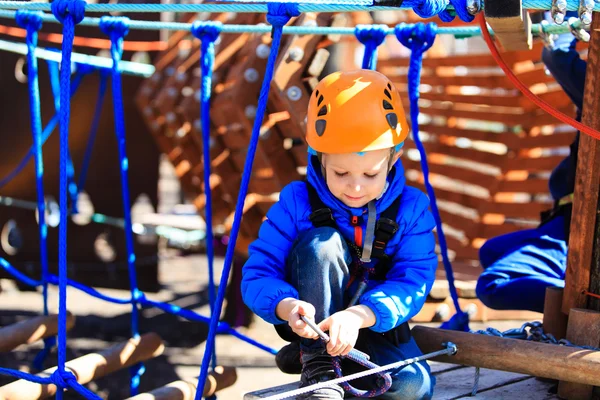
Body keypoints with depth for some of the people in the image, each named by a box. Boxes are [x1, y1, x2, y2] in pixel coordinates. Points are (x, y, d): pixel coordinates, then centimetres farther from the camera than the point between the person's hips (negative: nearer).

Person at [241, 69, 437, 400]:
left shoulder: (411, 209, -9)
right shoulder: (296, 202, -12)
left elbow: (413, 282, -19)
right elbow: (257, 275, -15)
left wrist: (359, 316, -38)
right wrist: (286, 307, -39)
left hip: (374, 325, 1)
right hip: (312, 325, -1)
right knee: (321, 242, -29)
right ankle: (317, 368, -25)